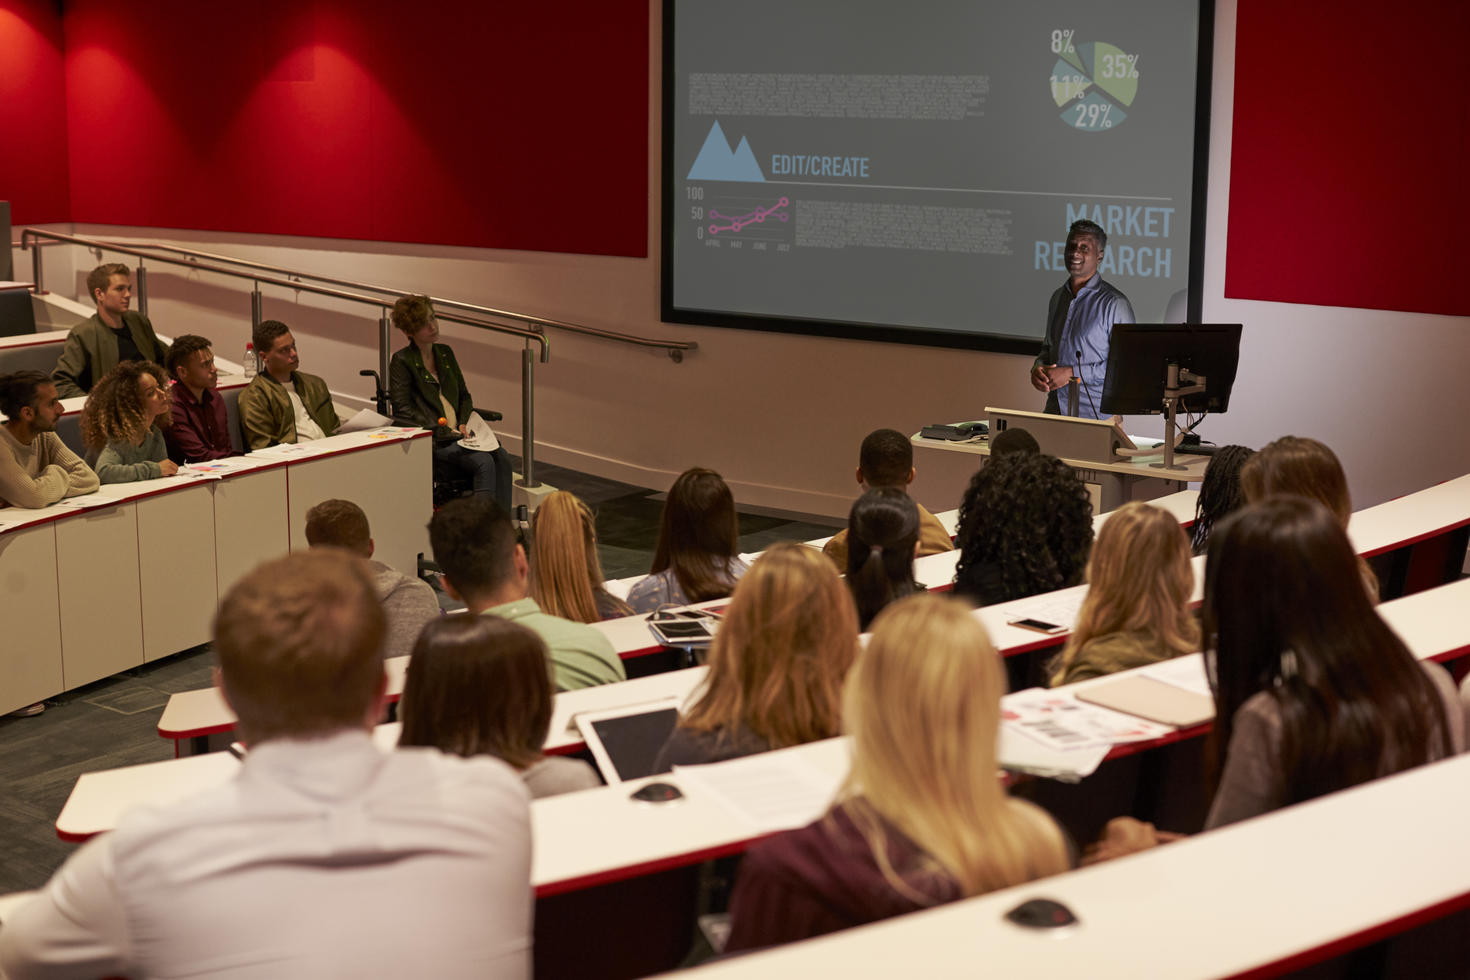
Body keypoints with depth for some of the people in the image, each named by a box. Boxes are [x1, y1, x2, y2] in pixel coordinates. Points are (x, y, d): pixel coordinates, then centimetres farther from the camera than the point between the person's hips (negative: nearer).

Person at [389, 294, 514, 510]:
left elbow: (464, 395, 25)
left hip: (456, 434, 6)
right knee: (483, 462, -30)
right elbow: (403, 411, -8)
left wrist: (464, 423, 5)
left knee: (502, 456, -23)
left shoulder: (445, 353, 19)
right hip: (431, 442, -6)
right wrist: (443, 431, -15)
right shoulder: (402, 361, -1)